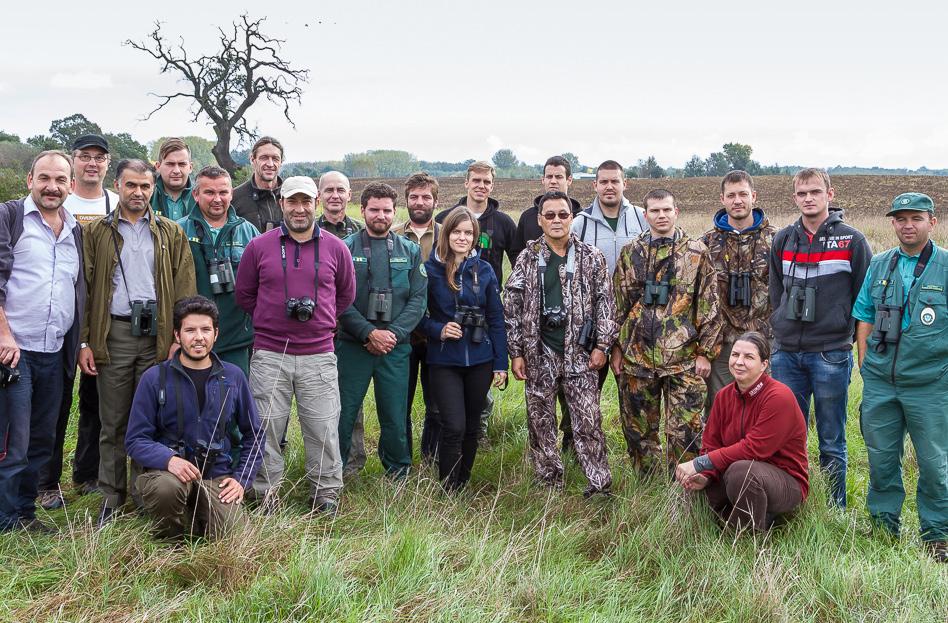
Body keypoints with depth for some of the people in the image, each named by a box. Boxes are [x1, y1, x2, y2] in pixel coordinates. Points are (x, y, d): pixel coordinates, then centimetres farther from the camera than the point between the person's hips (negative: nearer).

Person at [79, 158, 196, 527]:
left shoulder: (171, 234, 10)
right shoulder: (97, 233, 9)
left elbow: (184, 288, 4)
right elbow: (86, 288, 5)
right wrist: (84, 341, -3)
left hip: (157, 335, 0)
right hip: (114, 334, 0)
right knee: (113, 421, 5)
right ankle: (111, 499, 15)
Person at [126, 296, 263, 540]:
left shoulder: (233, 377, 7)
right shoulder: (155, 378, -1)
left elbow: (253, 435, 16)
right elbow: (136, 439, -3)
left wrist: (241, 479, 4)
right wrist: (168, 459, -22)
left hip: (217, 474, 2)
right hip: (168, 471, -2)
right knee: (166, 488, -37)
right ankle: (175, 538, -3)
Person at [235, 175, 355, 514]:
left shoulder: (335, 248, 4)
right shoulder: (259, 246, 2)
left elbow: (346, 294, 18)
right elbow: (243, 293, 12)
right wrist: (268, 320, 10)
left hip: (319, 356, 1)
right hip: (269, 355, 0)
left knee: (323, 428, 4)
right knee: (266, 427, 5)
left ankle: (326, 493, 18)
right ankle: (267, 493, 18)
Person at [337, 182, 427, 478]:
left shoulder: (410, 251, 8)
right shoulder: (346, 249, 1)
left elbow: (418, 299, 2)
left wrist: (393, 334, -10)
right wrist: (369, 333, -15)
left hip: (396, 347, 2)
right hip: (352, 345, -1)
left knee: (395, 417, 6)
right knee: (343, 414, 3)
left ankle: (399, 476, 22)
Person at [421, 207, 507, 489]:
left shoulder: (484, 270, 3)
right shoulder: (430, 270, -4)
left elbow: (496, 319, 5)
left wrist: (501, 363, 2)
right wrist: (438, 329, -17)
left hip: (480, 360, 3)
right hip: (444, 361, -3)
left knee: (472, 426, 11)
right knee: (453, 426, -10)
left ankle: (464, 485, 28)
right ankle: (448, 490, 5)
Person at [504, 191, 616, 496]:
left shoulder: (591, 257, 3)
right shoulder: (527, 258, 3)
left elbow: (604, 301, 4)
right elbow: (512, 306, 3)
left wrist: (602, 345, -3)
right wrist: (516, 352, -1)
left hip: (580, 352, -1)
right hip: (539, 353, 1)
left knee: (588, 420, -2)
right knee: (540, 421, 7)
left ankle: (600, 484, 7)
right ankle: (549, 483, 21)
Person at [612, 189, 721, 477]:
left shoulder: (697, 253, 1)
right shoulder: (630, 253, 8)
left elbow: (710, 306, 0)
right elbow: (618, 305, 10)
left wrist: (705, 352, -5)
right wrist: (617, 348, 6)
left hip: (683, 359, -2)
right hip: (637, 357, 3)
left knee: (685, 432, -2)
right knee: (638, 428, 11)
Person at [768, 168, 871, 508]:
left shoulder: (852, 240, -2)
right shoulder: (783, 239, 10)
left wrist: (845, 332, -1)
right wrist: (783, 328, 12)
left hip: (831, 354, -4)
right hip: (786, 353, 4)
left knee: (831, 442, 5)